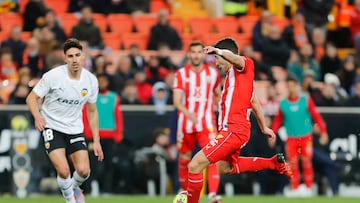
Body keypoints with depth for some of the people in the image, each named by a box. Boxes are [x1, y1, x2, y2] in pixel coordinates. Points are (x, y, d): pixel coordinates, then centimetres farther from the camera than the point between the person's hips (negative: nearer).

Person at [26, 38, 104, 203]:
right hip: (52, 127, -3)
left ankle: (74, 186, 26)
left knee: (83, 171, -11)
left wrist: (96, 141, 7)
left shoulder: (91, 80, -4)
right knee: (63, 171, -21)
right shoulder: (53, 76, -17)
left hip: (75, 129, 3)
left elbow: (92, 111, 9)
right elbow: (32, 98, -10)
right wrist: (37, 116, -31)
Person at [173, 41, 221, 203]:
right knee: (184, 159, 11)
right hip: (186, 123, 1)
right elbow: (176, 101, -12)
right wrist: (187, 113, -30)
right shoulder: (181, 74, -2)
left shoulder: (213, 73, 3)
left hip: (207, 123, -1)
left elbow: (218, 95, 19)